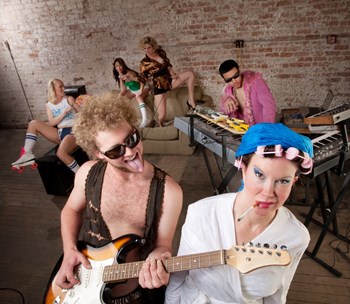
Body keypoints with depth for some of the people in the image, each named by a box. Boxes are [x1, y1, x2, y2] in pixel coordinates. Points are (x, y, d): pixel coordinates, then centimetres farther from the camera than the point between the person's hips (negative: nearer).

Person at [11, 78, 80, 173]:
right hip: (60, 133, 5)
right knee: (33, 123, -2)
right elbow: (52, 123, -1)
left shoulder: (69, 99, 5)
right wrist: (65, 112, -12)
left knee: (61, 153, -34)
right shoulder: (49, 105, 13)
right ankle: (27, 154, -7)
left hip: (73, 131, -5)